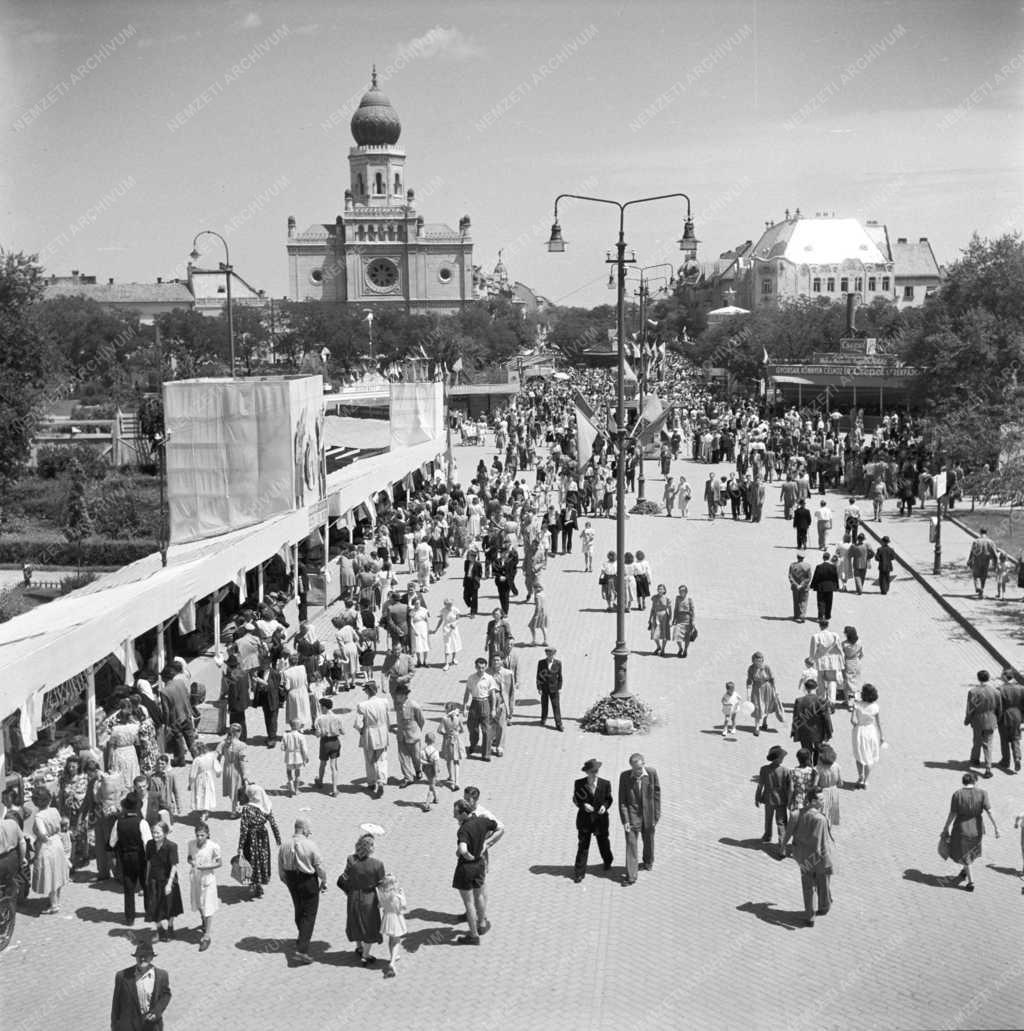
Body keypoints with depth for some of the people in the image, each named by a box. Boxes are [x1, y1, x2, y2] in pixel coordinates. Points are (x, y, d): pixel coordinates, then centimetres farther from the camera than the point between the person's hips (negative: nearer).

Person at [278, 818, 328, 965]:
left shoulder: (284, 846, -4)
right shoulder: (310, 845, -20)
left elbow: (281, 869, 5)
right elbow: (320, 866, -13)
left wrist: (286, 882, 21)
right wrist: (324, 882, 4)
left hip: (291, 881, 6)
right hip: (308, 881, -6)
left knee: (298, 910, 26)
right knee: (309, 915, 0)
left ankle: (302, 939, 47)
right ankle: (301, 951, -8)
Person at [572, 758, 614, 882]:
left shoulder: (605, 784, -8)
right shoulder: (579, 784, -9)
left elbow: (609, 799, 3)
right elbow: (575, 799, 1)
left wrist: (605, 806, -19)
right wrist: (583, 805, -19)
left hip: (600, 818, 1)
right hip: (584, 819, -1)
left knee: (603, 842, 19)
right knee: (583, 846, 1)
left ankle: (608, 861, 48)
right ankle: (579, 873, 10)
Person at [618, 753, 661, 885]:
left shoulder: (652, 773, -13)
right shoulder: (624, 776, -14)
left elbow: (657, 793, -3)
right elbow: (622, 800, -9)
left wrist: (657, 814, -1)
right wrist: (625, 820, -13)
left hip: (648, 814, 2)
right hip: (632, 814, -1)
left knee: (648, 840, 21)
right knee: (631, 843, -6)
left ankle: (648, 862, 47)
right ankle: (631, 875, -2)